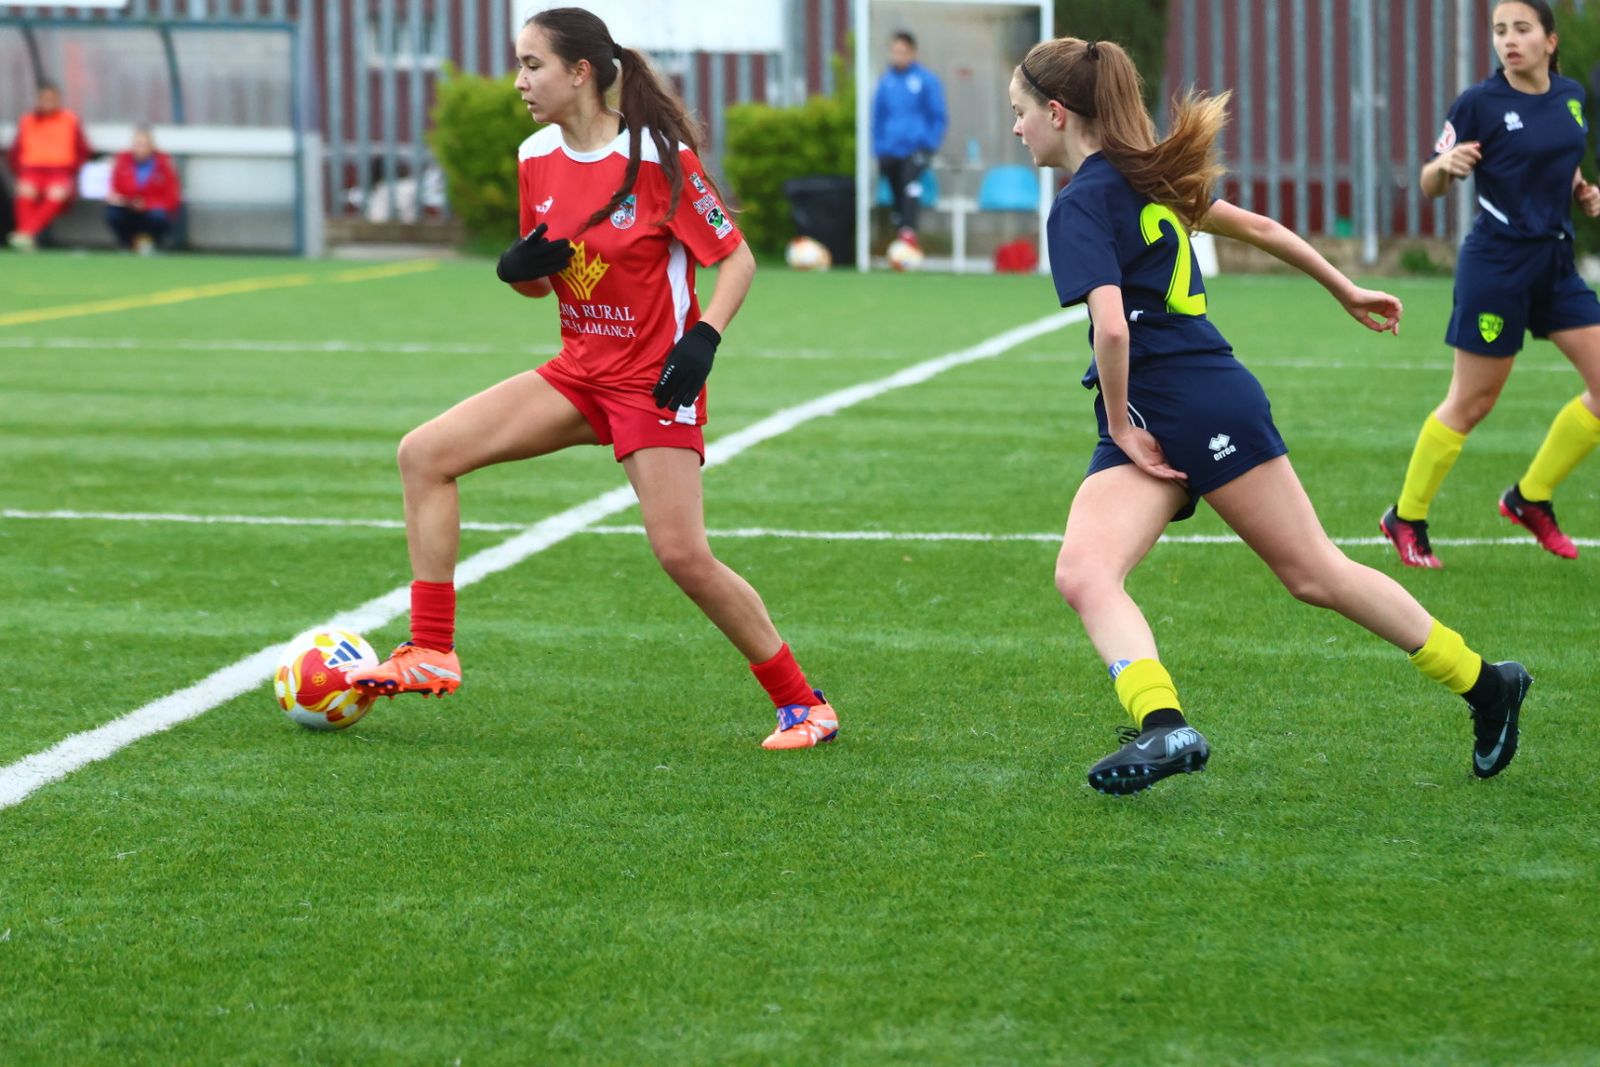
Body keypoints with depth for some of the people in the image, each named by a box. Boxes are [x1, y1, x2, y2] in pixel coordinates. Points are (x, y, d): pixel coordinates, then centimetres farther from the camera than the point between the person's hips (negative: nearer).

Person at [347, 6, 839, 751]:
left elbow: (736, 259, -10)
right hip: (581, 372, 7)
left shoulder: (660, 158, -16)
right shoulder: (537, 160, 2)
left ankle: (802, 704, 3)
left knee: (684, 556, -14)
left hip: (654, 382, -7)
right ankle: (431, 655, -1)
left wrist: (703, 339, -25)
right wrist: (516, 267, -10)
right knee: (424, 453, -5)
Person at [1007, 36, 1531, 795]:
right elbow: (1254, 227, 25)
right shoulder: (1146, 177, 16)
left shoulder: (1082, 204, -13)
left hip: (1202, 402, -9)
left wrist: (1120, 425, -13)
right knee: (1083, 575, -9)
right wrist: (1346, 290, 36)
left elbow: (1111, 325, -27)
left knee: (1314, 574, 1)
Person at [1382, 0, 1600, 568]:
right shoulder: (1478, 102, -11)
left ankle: (1530, 498, 16)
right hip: (1498, 261, -6)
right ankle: (1406, 518, 14)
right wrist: (1445, 164, -28)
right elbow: (1430, 185, -6)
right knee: (1471, 402, -1)